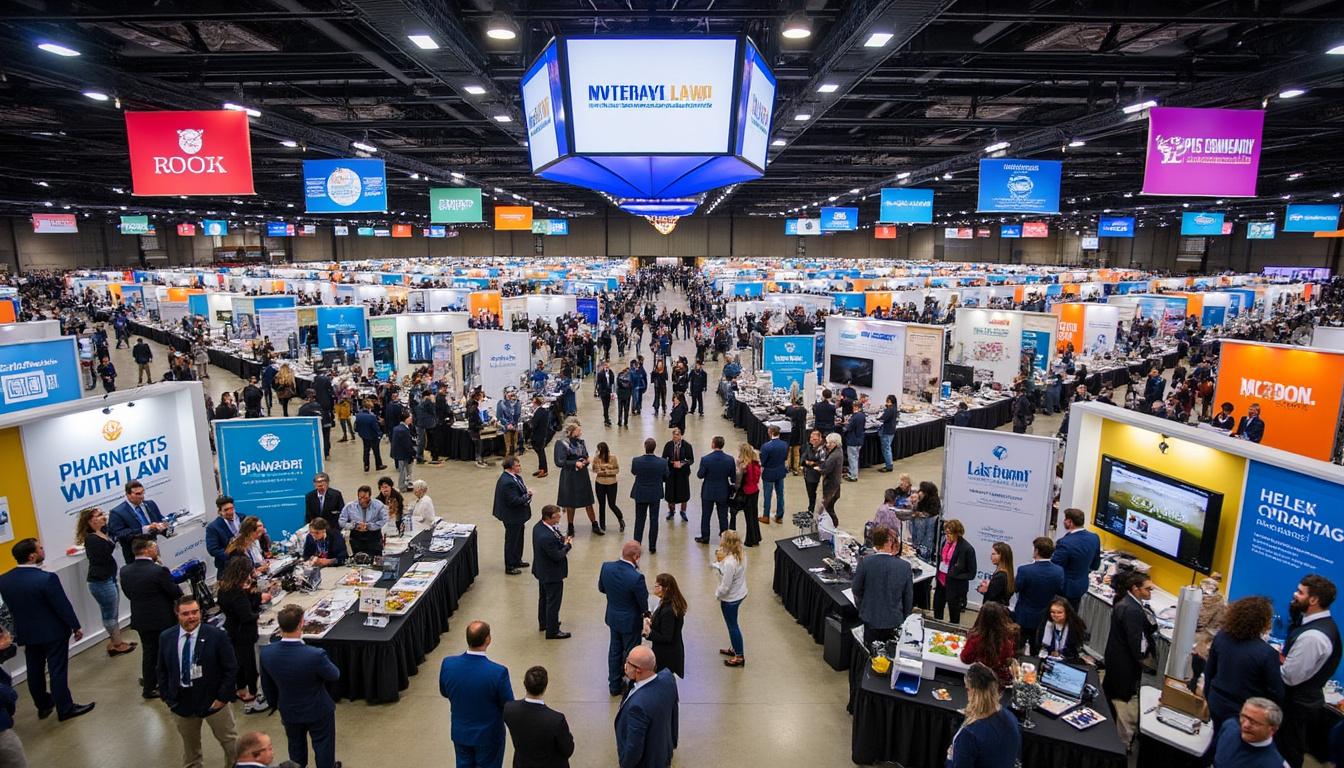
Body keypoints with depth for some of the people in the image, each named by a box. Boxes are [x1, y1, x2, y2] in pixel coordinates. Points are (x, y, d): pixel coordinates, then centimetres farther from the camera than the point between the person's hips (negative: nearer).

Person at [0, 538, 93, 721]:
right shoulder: (46, 579, -27)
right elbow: (63, 606, -19)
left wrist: (25, 623, 20)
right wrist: (76, 627, -5)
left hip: (26, 633, 7)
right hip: (53, 632, -6)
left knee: (35, 671, 19)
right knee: (57, 671, 4)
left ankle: (43, 706, 35)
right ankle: (65, 709, 15)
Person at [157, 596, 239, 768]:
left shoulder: (217, 635, -19)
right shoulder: (166, 637, -7)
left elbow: (231, 669, -14)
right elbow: (162, 670, 5)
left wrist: (223, 697, -15)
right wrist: (167, 697, 0)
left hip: (213, 700, -3)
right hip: (181, 702, 3)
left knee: (229, 740, 13)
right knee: (189, 745, 24)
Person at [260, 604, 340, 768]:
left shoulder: (266, 653, -22)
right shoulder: (316, 655, -37)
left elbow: (267, 686, -3)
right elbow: (334, 675, -16)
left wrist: (275, 704, 17)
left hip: (289, 711, 4)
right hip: (318, 711, -4)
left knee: (296, 747, 28)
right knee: (323, 746, 21)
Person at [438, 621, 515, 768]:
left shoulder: (448, 664, -20)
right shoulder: (498, 672, -31)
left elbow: (444, 693, 0)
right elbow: (509, 706, -16)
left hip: (460, 733, 4)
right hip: (488, 735, -4)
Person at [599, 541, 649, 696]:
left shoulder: (606, 567, -17)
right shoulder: (636, 577, -34)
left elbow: (601, 588, 1)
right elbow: (644, 602, -21)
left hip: (612, 618, 5)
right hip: (630, 621, -5)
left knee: (614, 651, 23)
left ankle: (614, 685, 39)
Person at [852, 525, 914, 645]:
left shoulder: (865, 563, -17)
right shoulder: (905, 566, -13)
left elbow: (857, 590, -5)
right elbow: (908, 597, -1)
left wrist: (862, 608, 15)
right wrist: (904, 617, 16)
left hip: (871, 619, -1)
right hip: (895, 621, 1)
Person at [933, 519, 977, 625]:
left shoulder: (967, 549, -19)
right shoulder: (945, 541, -2)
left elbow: (971, 573, -12)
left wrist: (955, 575, -21)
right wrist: (936, 576, 10)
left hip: (955, 587, -6)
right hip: (941, 582, 6)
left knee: (954, 617, 10)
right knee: (937, 612, 20)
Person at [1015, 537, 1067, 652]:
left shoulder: (1024, 570, -29)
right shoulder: (1059, 571, -17)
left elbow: (1015, 588, -13)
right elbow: (1060, 592, -2)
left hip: (1024, 618, -4)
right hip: (1045, 619, 4)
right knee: (1036, 651, 23)